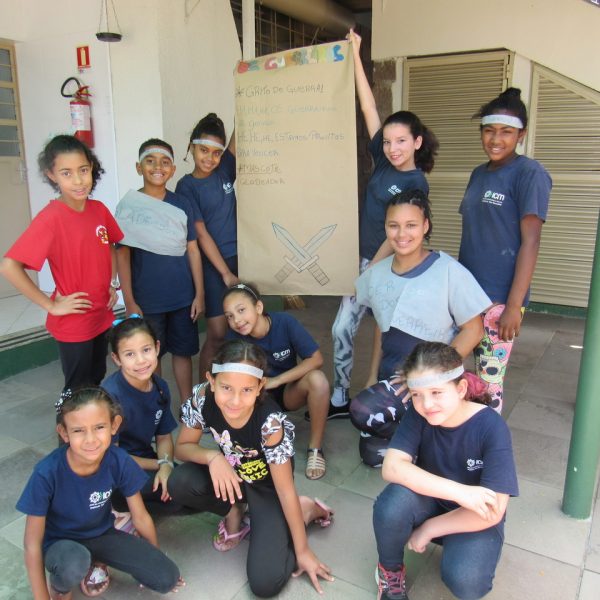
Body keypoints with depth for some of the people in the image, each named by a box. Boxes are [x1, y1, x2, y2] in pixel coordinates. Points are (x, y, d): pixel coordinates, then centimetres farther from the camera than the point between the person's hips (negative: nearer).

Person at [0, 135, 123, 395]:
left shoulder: (99, 209, -2)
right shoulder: (51, 217, -21)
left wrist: (114, 283, 6)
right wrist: (51, 306, -20)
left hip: (101, 317, 6)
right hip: (73, 324, -6)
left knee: (97, 383, 21)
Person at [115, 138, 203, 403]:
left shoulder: (182, 205, 1)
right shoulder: (128, 205, -4)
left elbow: (192, 250, 4)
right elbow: (122, 255, -4)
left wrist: (199, 293, 1)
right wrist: (129, 302, -7)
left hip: (183, 296, 2)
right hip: (147, 298, -2)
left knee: (183, 351, 12)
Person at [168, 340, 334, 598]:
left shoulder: (270, 422, -35)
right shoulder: (203, 397, -26)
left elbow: (285, 489, -23)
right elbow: (182, 447, -9)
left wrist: (302, 550, -14)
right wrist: (213, 456, -31)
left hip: (266, 486, -4)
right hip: (230, 474, 4)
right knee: (179, 483, -26)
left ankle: (305, 511, 8)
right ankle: (234, 511, 5)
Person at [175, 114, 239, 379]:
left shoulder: (224, 171, 6)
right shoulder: (187, 186, -7)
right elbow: (201, 234, -11)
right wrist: (226, 273, -15)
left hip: (239, 258, 5)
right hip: (212, 264, -5)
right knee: (217, 334, -2)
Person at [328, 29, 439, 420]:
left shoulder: (416, 184, -12)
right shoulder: (383, 163, 3)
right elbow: (369, 108, 2)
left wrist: (371, 271, -17)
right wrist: (356, 57, 2)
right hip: (365, 260, 6)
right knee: (342, 330, 7)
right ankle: (340, 399, 21)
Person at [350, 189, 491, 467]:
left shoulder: (449, 271, -16)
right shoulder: (377, 273, 2)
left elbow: (473, 330, -11)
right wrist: (373, 377, 7)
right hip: (390, 376, 6)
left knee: (363, 411, -28)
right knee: (372, 454, 2)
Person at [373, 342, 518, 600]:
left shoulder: (492, 428, -26)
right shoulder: (418, 414, -18)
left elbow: (492, 513, -25)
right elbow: (392, 467, -29)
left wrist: (429, 529, -17)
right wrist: (459, 491, -37)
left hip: (475, 519, -2)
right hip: (431, 503, 2)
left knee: (463, 578, -32)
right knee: (393, 501, -31)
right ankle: (390, 570, -1)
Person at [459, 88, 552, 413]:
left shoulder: (530, 174, -9)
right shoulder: (478, 174, 12)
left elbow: (530, 242, -13)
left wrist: (514, 305, -16)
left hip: (499, 298, -7)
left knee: (489, 380, 1)